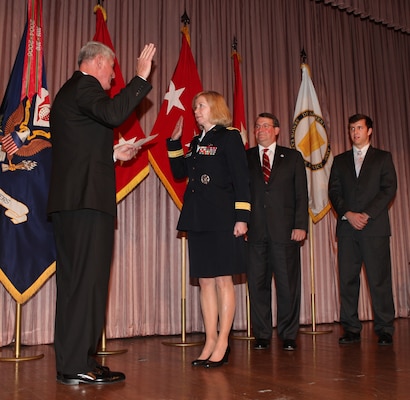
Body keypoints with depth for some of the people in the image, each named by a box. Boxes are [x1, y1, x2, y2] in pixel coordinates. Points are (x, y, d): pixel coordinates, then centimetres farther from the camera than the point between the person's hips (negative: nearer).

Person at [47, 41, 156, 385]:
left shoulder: (68, 91, 28)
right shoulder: (85, 86, -2)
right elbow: (113, 113, -23)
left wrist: (112, 154, 27)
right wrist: (141, 78, -16)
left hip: (68, 200, 10)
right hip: (88, 198, -10)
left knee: (74, 281, 10)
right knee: (89, 280, -9)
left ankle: (70, 362, 16)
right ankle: (78, 366, -5)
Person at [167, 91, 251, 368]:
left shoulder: (229, 137, -1)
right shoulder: (197, 142, 19)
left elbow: (241, 179, -8)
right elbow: (180, 172, 22)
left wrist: (241, 217, -15)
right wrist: (174, 142, 13)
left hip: (222, 220, -7)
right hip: (198, 220, 7)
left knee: (223, 281, -1)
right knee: (205, 282, 8)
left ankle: (222, 344, 6)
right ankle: (210, 342, 15)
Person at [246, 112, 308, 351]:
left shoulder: (293, 157, 11)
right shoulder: (245, 158, 12)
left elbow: (301, 194, 6)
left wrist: (300, 225, -5)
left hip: (285, 230, -1)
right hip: (255, 231, 1)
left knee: (288, 284, 3)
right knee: (258, 284, 4)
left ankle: (289, 336, 15)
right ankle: (262, 336, 16)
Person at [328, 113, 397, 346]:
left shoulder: (383, 157, 11)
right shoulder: (340, 160, 18)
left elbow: (389, 189, 0)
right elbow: (334, 191, 9)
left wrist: (367, 214, -11)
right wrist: (348, 214, -8)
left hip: (375, 226, -2)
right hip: (347, 227, 3)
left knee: (380, 279, -3)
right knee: (347, 280, 0)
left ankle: (385, 330, 5)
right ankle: (351, 329, 7)